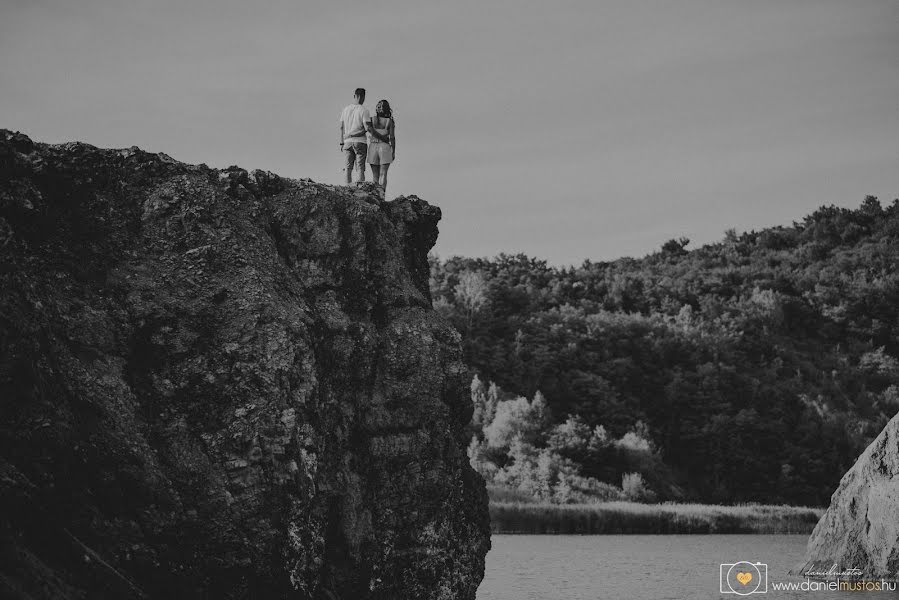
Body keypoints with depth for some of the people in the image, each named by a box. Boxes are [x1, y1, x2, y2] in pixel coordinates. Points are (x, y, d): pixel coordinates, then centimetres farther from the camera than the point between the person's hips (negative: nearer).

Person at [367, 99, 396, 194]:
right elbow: (392, 137, -5)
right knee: (383, 174, -4)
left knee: (375, 175, 7)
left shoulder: (371, 119, 2)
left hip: (373, 147, 2)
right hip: (385, 147, -2)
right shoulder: (389, 121, -2)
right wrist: (393, 152, 0)